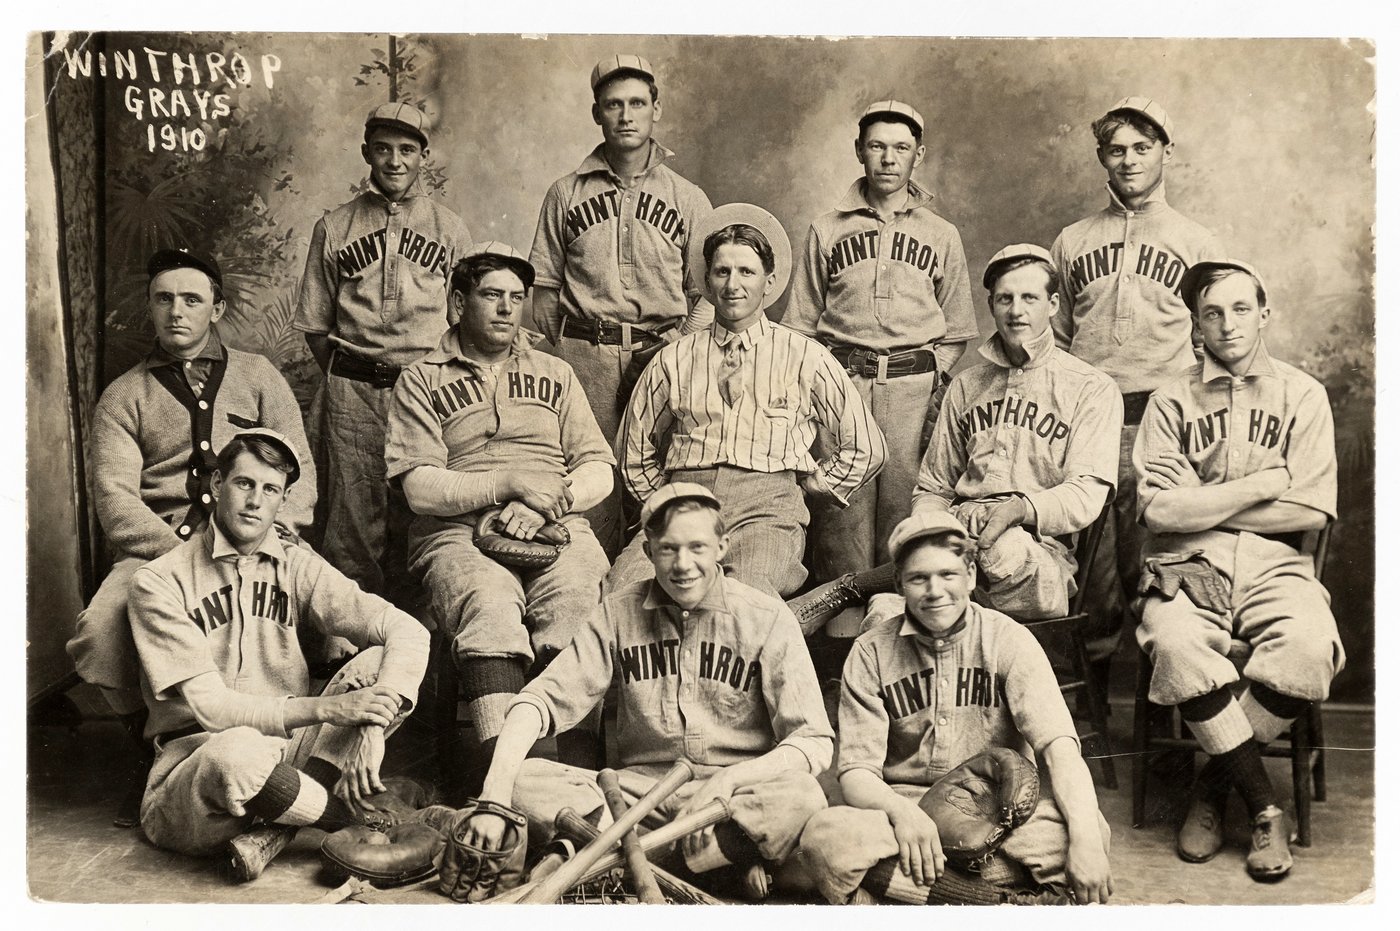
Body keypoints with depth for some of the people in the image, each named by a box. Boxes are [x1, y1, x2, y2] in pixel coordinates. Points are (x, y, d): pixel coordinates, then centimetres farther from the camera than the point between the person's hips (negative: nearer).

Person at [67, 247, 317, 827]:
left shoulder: (259, 379, 16)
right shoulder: (124, 397, 13)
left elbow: (299, 477, 8)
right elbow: (114, 500, 0)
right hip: (155, 550, 1)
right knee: (96, 635, -29)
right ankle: (152, 751, 0)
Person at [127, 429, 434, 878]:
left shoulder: (296, 567, 6)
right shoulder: (160, 583, -4)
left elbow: (409, 632, -6)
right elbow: (211, 707, -14)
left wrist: (373, 727, -24)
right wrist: (325, 708, -28)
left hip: (286, 754, 4)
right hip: (192, 769, -4)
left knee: (379, 660, -15)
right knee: (237, 749, -39)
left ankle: (279, 828, -22)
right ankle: (374, 820, -14)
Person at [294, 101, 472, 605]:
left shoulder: (451, 229, 13)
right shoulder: (334, 227, 12)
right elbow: (315, 323, 14)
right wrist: (347, 379, 5)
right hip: (352, 392, 0)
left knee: (417, 521, -1)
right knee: (352, 520, -3)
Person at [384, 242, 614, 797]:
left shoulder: (555, 374, 25)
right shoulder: (421, 382, 14)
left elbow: (599, 471, 16)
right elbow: (420, 489, 1)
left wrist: (545, 502, -5)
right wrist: (511, 484, -11)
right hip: (459, 537, -2)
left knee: (574, 605, -33)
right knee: (490, 606, -36)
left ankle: (577, 757, -41)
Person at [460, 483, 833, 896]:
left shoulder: (766, 617, -3)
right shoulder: (618, 613, 5)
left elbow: (815, 743, -8)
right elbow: (544, 696, -5)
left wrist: (729, 779, -25)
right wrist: (494, 794, -22)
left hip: (736, 798, -2)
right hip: (640, 790, 3)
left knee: (802, 797, -35)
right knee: (525, 782, -21)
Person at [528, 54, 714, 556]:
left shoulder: (688, 199, 11)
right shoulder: (566, 194, 11)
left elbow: (705, 294, 10)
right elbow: (546, 288, 12)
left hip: (663, 354, 0)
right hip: (584, 353, 0)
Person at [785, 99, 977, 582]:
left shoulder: (942, 236, 14)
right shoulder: (827, 230, 12)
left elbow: (957, 334, 16)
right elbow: (800, 325, 12)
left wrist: (939, 388, 2)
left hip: (915, 385, 0)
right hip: (841, 380, 0)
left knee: (907, 515, -4)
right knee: (840, 519, -4)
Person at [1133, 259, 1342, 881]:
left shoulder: (1302, 396, 11)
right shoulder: (1171, 402, 9)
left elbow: (1312, 511, -1)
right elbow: (1158, 509, -6)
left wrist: (1203, 508, -3)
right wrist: (1260, 486, -4)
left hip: (1274, 567, 1)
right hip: (1186, 570, -1)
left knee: (1309, 649, -32)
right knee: (1176, 647, -34)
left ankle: (1215, 783, -10)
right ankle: (1264, 805, -17)